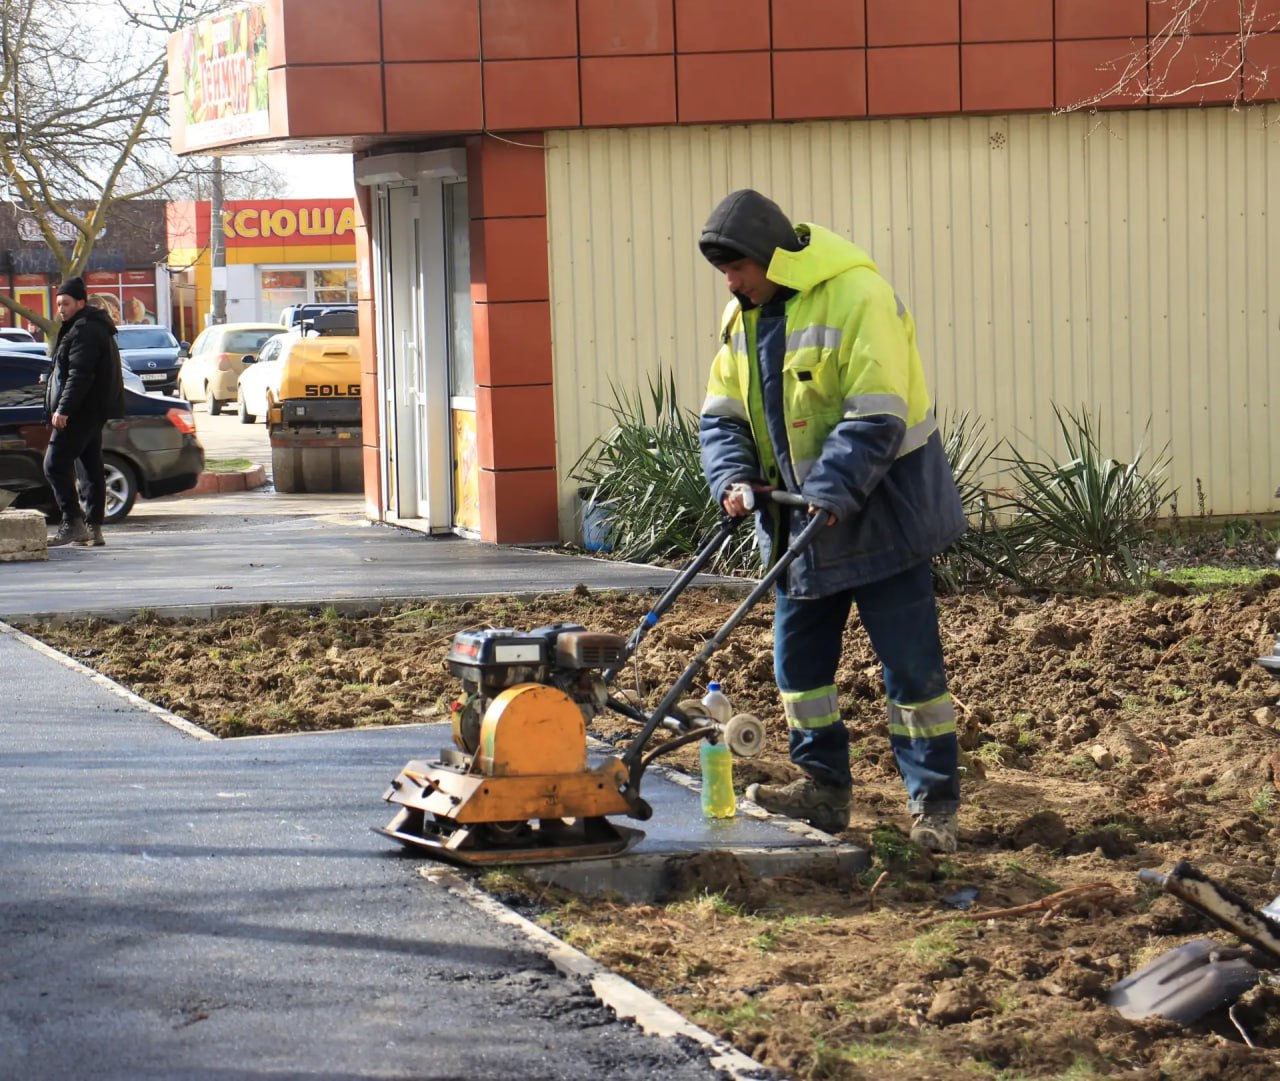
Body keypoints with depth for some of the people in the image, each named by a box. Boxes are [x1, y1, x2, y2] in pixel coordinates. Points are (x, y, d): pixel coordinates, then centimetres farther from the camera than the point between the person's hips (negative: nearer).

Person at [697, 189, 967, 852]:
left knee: (909, 663, -4)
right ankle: (823, 787, 21)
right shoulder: (743, 315, 5)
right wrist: (734, 476, -11)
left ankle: (934, 804, 2)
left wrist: (831, 494, -30)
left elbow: (876, 418, -24)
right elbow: (722, 414, 8)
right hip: (799, 516, 8)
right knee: (798, 657, 10)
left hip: (877, 510, -8)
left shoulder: (856, 296, -19)